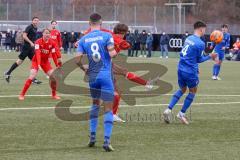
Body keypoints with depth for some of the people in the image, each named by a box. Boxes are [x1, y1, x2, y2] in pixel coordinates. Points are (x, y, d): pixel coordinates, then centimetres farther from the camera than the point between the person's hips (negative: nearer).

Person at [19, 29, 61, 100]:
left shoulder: (52, 43, -8)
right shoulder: (38, 42, -21)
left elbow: (54, 55, -4)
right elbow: (38, 53, -31)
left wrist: (57, 66, -6)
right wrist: (39, 64, -43)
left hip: (45, 61, 4)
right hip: (36, 60, -4)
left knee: (53, 76, -6)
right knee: (32, 77, -19)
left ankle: (54, 95, 14)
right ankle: (22, 94, -11)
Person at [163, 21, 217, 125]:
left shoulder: (188, 39, 7)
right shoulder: (200, 43, -15)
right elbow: (199, 59, -6)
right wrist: (210, 57, 8)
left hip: (181, 69, 7)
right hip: (190, 71, -7)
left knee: (182, 90, 23)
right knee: (193, 91, 15)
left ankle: (169, 109, 8)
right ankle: (182, 113, 15)